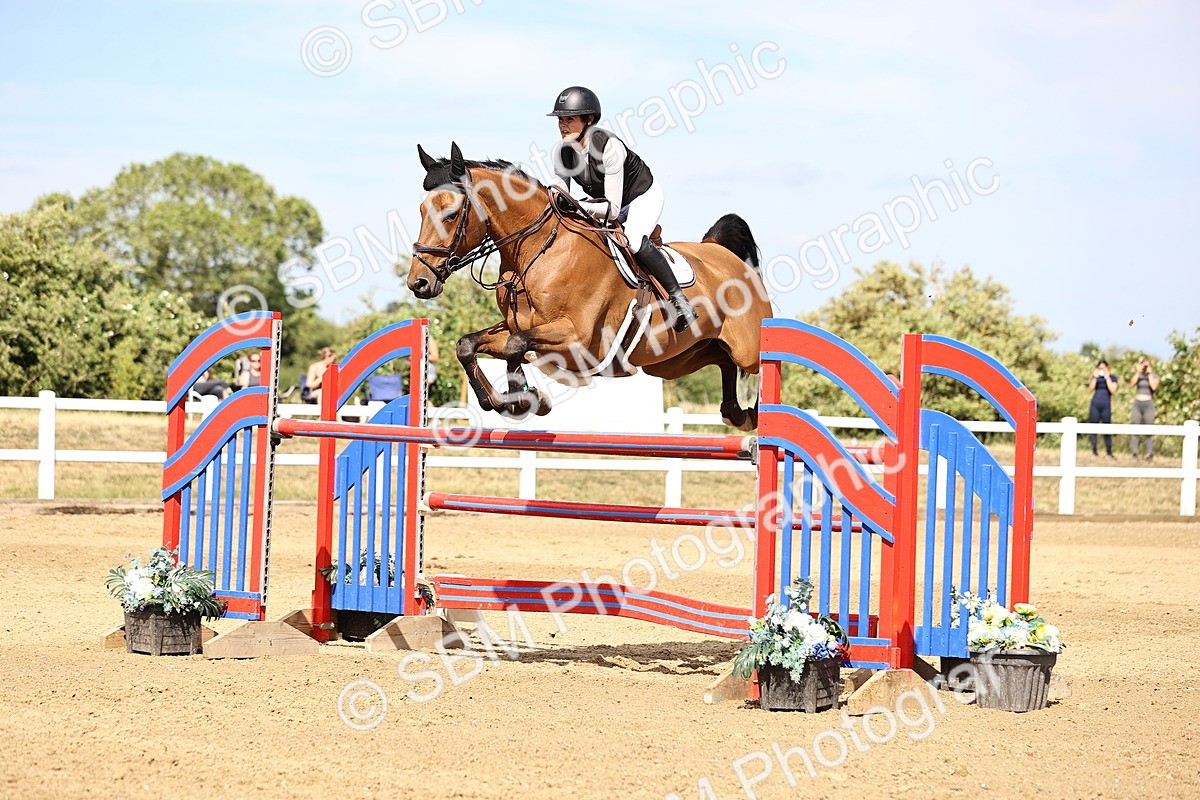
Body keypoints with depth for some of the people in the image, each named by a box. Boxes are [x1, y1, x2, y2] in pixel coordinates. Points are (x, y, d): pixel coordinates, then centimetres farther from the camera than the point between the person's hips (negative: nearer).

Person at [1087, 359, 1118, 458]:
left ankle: (1109, 451, 3)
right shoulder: (1095, 377, 10)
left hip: (1106, 405, -2)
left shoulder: (1112, 378, 5)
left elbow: (1113, 390, -9)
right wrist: (1095, 377, -9)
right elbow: (1090, 389, -1)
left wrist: (1107, 378, -10)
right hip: (1095, 404, 2)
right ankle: (1094, 449, -1)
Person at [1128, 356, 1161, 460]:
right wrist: (1138, 371, -10)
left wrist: (1150, 373, -10)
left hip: (1148, 404, -2)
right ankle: (1134, 453, -2)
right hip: (1137, 404, 2)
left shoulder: (1155, 376, 5)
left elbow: (1154, 387, -14)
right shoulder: (1138, 375, 11)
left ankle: (1149, 454, -2)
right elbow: (1132, 383, -6)